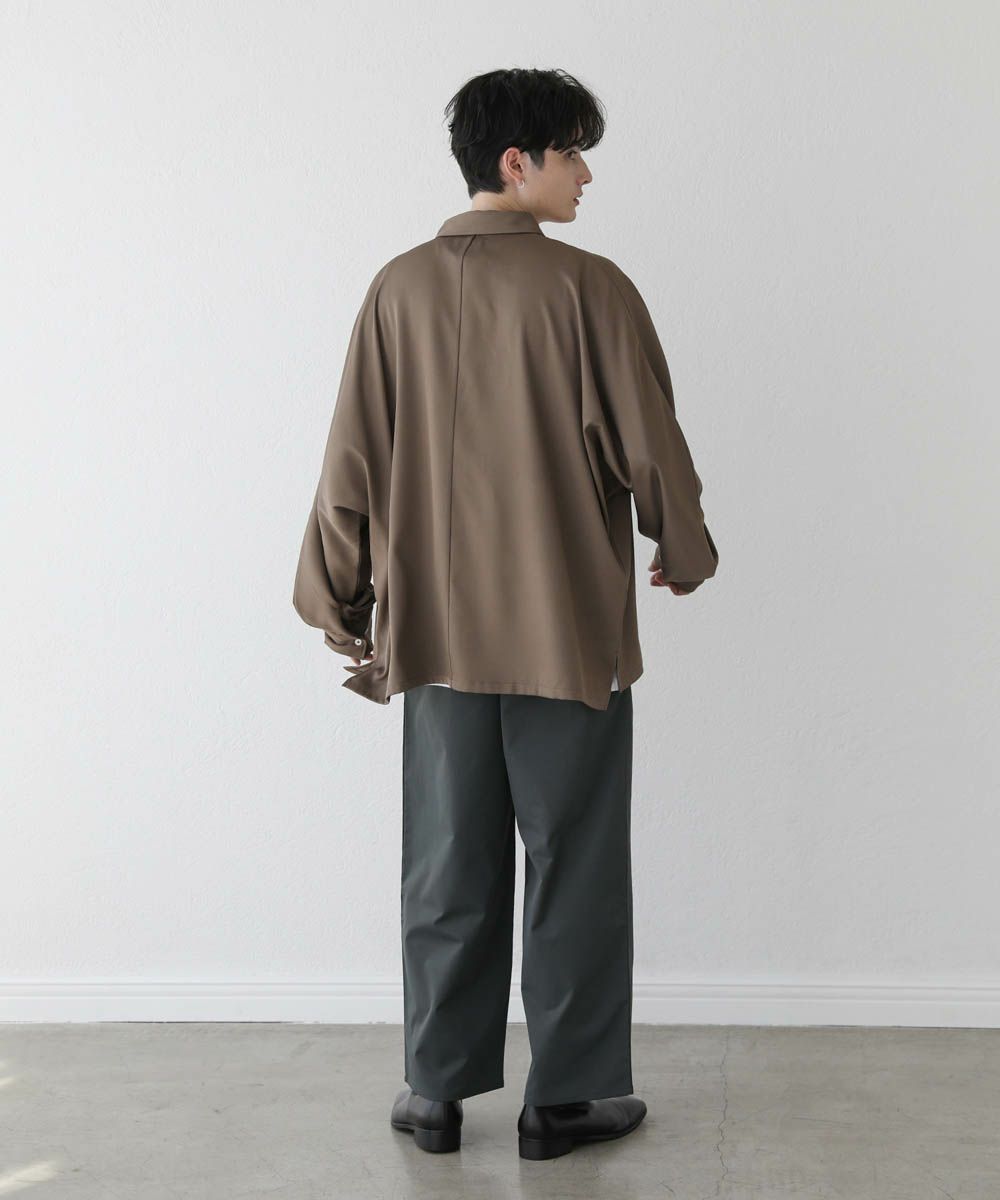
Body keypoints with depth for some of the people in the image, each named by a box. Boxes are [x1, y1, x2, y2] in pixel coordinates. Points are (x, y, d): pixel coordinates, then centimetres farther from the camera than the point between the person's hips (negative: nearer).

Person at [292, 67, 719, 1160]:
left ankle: (436, 1092, 21)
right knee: (572, 868, 8)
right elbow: (650, 450, -7)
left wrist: (345, 613, 13)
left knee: (449, 867, 13)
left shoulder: (399, 291, 2)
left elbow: (353, 467, 3)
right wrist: (685, 555, 13)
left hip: (438, 632, 4)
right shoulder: (587, 288, -10)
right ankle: (569, 1097, 17)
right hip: (570, 632, -4)